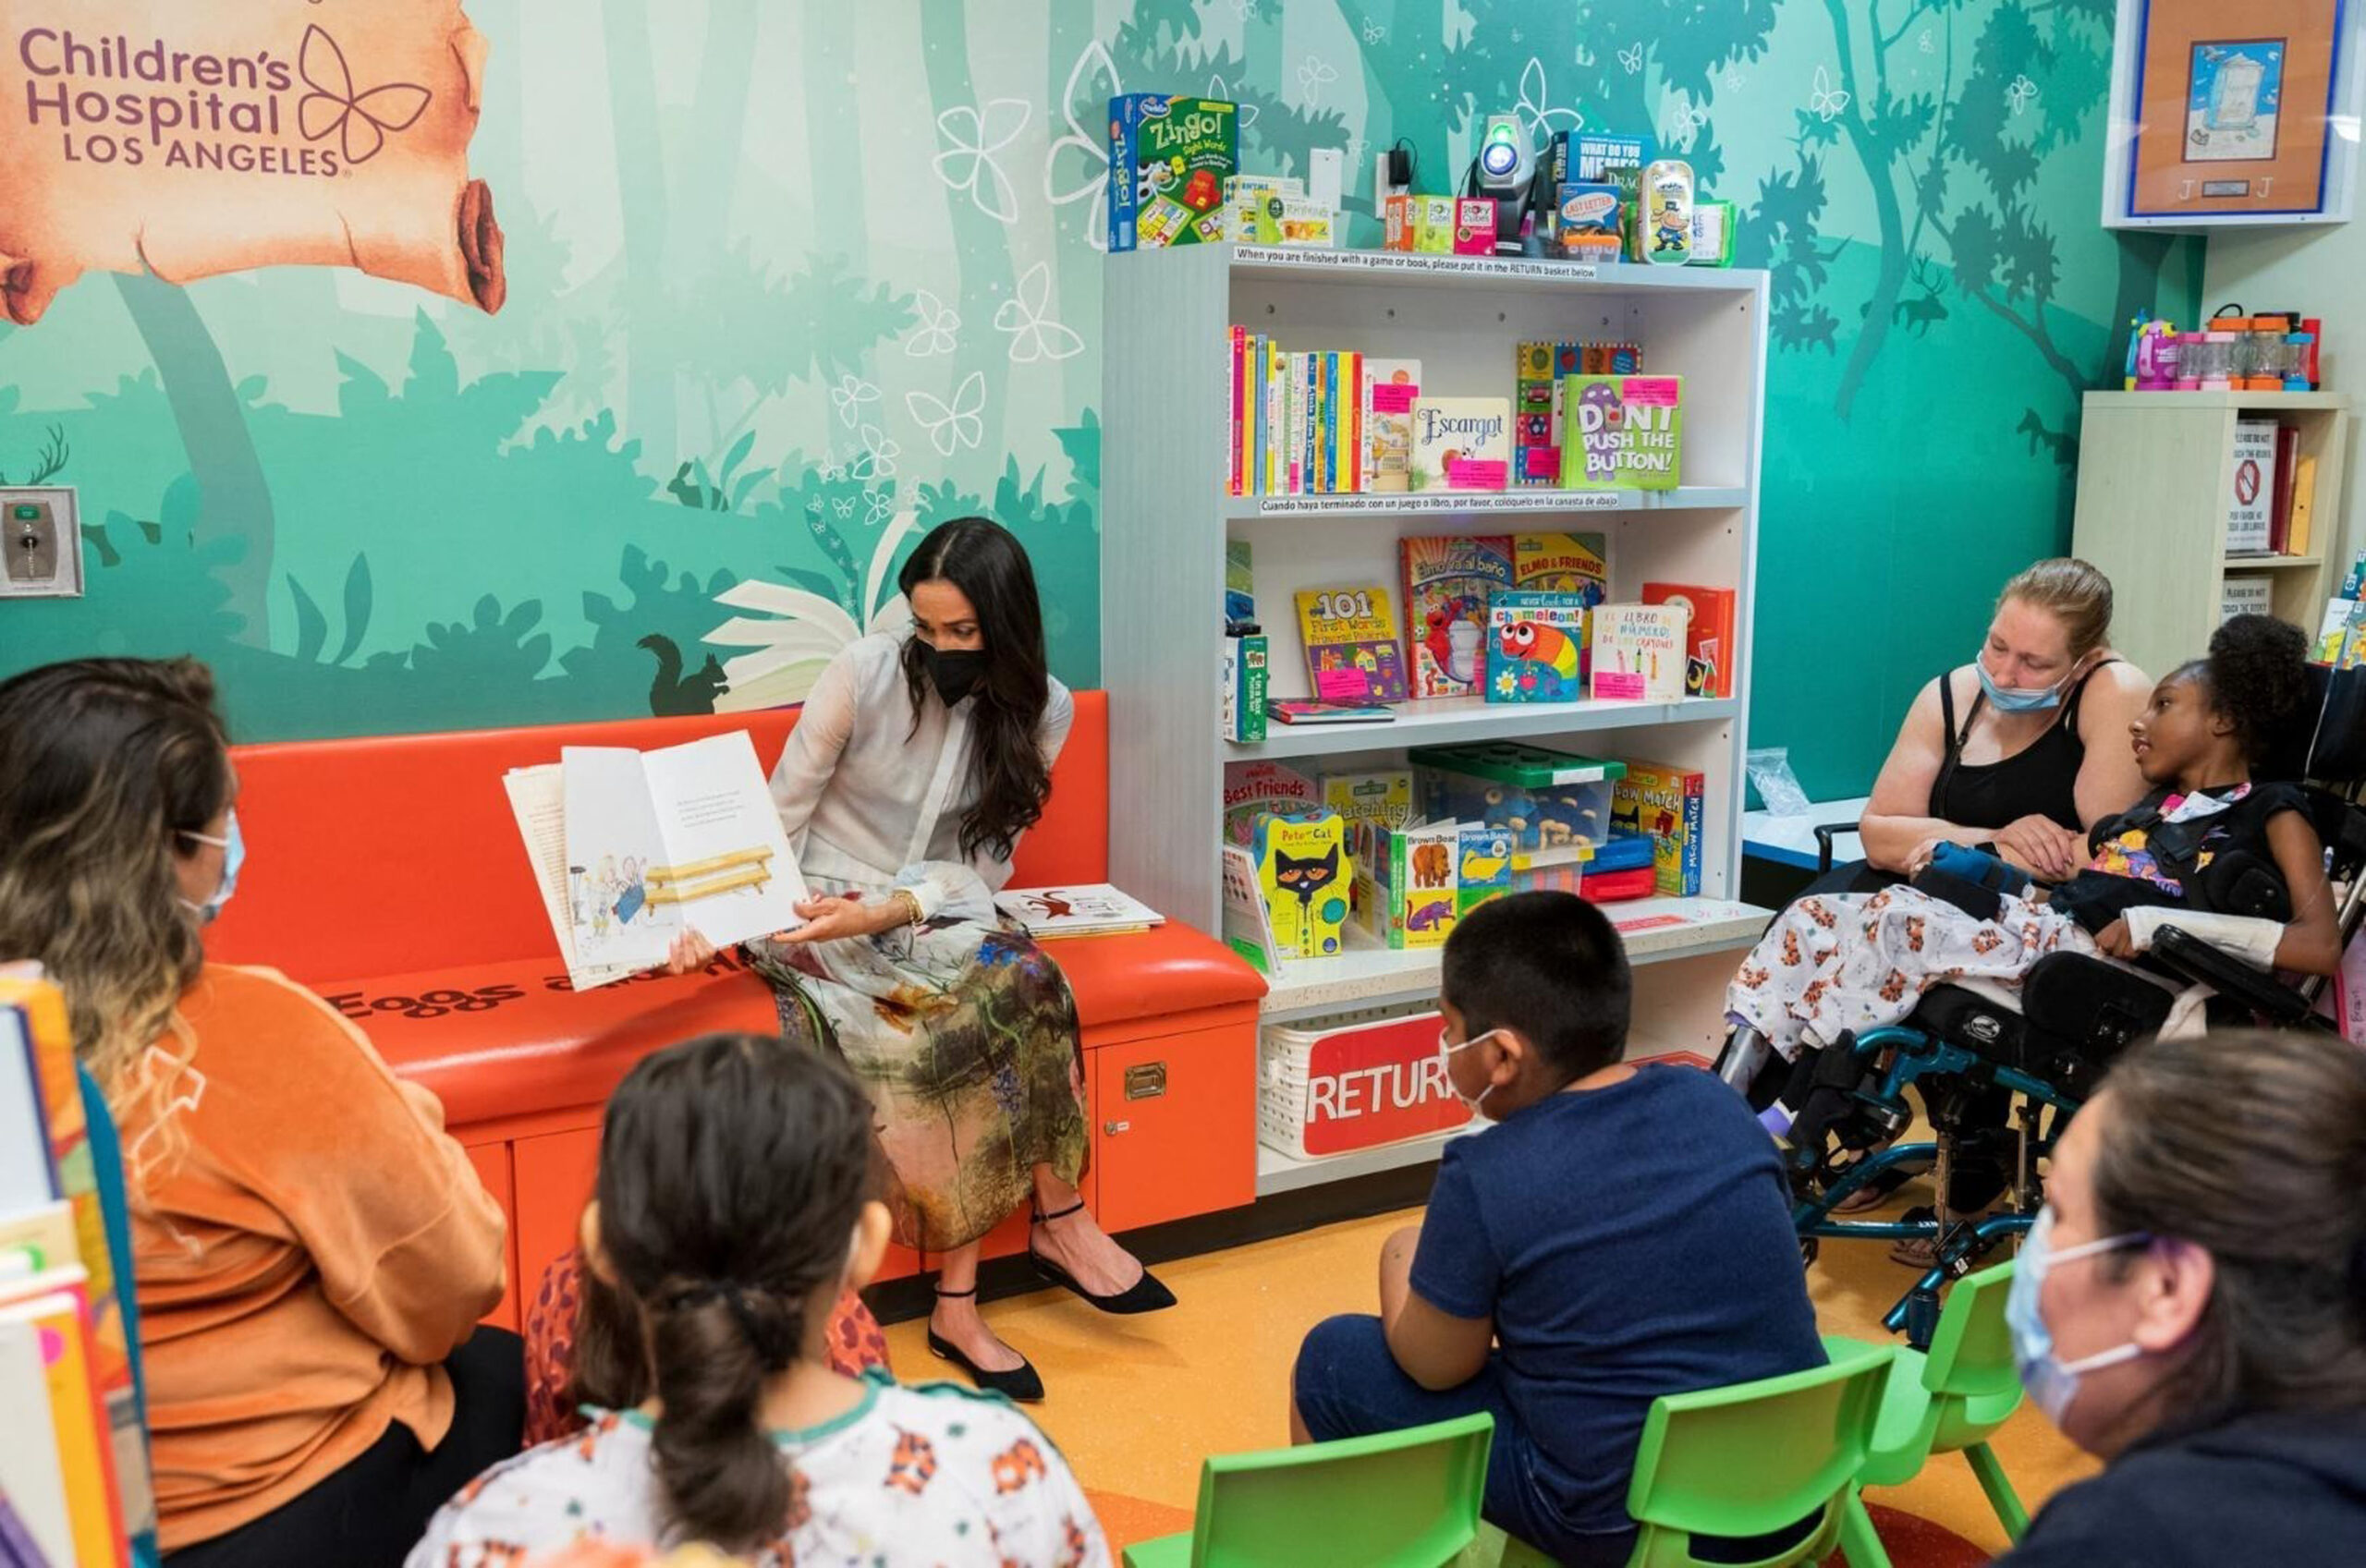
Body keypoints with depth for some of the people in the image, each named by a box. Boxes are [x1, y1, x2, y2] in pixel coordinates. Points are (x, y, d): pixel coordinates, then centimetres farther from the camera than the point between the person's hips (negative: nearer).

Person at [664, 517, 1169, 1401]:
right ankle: (1057, 1222, -13)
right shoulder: (866, 674, -9)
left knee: (1020, 983, -31)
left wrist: (886, 910, -21)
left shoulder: (1041, 710, 0)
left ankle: (959, 1303, -22)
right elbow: (777, 818, -5)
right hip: (820, 913, -3)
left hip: (938, 916, 3)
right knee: (1014, 993, -30)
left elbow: (982, 866, -3)